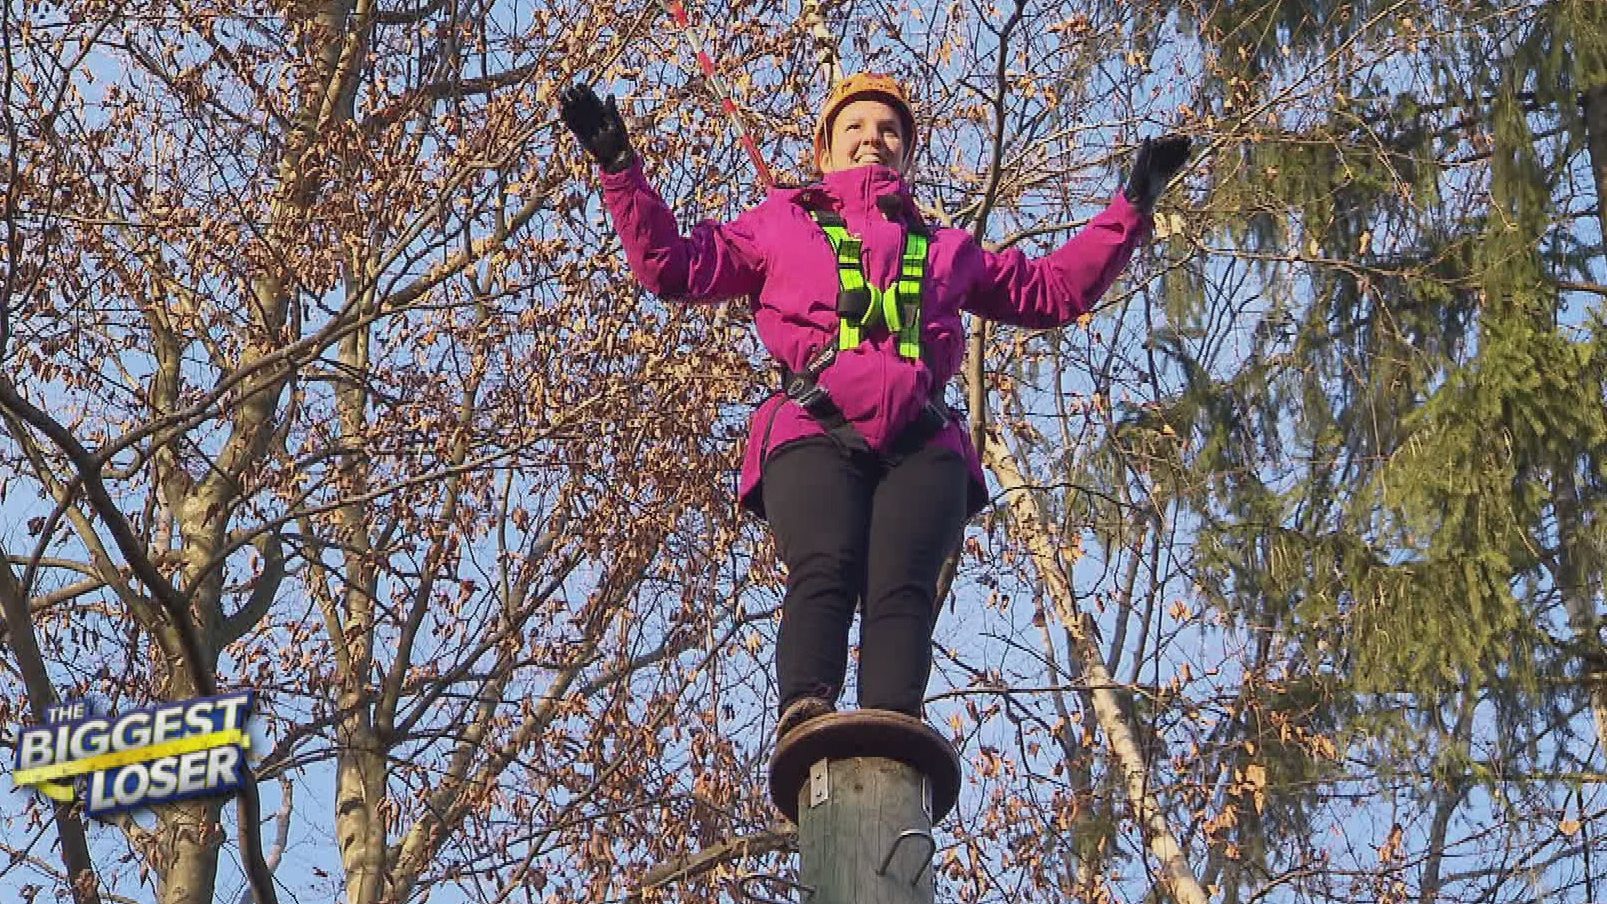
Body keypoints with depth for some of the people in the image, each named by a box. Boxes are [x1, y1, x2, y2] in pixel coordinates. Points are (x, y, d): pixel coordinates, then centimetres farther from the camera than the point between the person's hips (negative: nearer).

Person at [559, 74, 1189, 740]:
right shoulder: (782, 225, 33)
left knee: (902, 586, -25)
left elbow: (1054, 290, 43)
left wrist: (1132, 207, 40)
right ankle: (805, 709, -48)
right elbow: (672, 265, 25)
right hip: (816, 433, -1)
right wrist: (619, 167, 17)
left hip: (921, 441, 2)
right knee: (823, 570, -30)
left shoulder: (946, 249, 40)